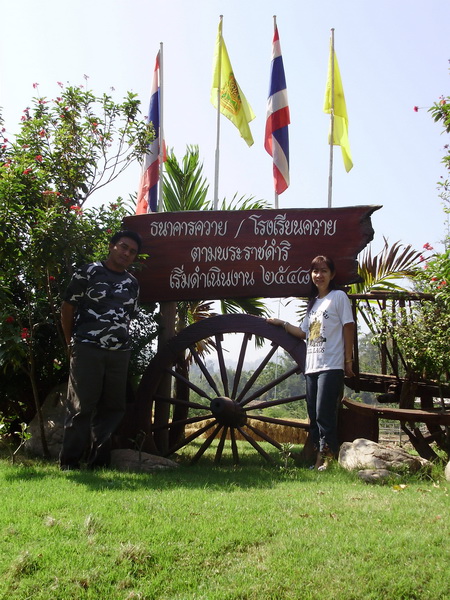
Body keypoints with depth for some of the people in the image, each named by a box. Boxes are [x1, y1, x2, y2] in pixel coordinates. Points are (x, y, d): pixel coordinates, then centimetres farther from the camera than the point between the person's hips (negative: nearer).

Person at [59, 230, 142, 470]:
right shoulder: (89, 272, 0)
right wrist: (71, 343, 3)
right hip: (87, 349, -5)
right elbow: (67, 306, 2)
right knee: (81, 407, -3)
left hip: (119, 353, 5)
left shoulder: (132, 284, 15)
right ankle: (69, 463, 6)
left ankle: (99, 461, 16)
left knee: (113, 408, 6)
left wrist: (121, 340, 14)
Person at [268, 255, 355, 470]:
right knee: (313, 416, 6)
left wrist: (348, 361, -8)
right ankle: (318, 460, 10)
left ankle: (329, 459, -5)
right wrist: (282, 323, 14)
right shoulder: (313, 303, 21)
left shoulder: (338, 297, 0)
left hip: (331, 367, -7)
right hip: (312, 367, 7)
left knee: (324, 415, -11)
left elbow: (348, 328, -4)